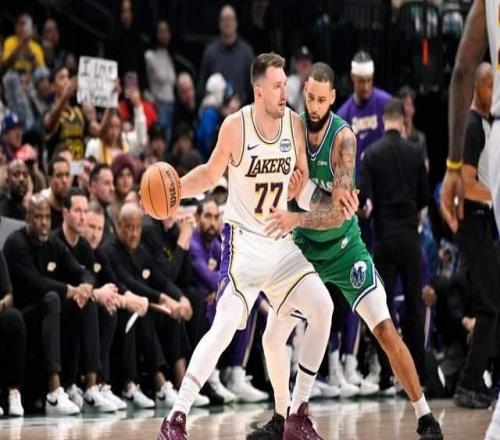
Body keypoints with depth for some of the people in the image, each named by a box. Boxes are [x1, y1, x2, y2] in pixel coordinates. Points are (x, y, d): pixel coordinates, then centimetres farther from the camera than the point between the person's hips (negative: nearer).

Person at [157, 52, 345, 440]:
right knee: (225, 325, -18)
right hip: (243, 238, -5)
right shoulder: (236, 126, -13)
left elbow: (305, 178, 9)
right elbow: (211, 174, 0)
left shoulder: (293, 123, -2)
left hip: (281, 239, 5)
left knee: (322, 309, -6)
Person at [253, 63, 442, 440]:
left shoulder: (343, 137, -21)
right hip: (304, 249, 4)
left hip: (343, 246, -4)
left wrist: (296, 219, -41)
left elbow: (337, 212, -27)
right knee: (272, 338, 3)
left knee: (385, 330, -12)